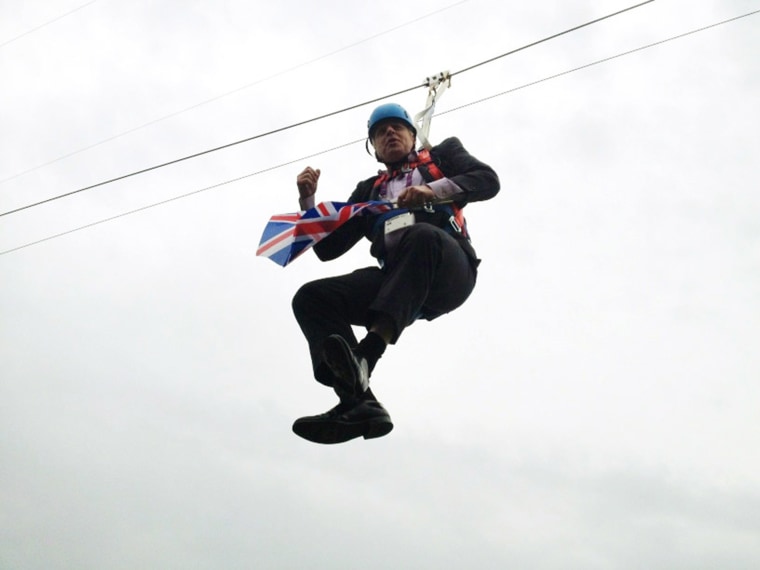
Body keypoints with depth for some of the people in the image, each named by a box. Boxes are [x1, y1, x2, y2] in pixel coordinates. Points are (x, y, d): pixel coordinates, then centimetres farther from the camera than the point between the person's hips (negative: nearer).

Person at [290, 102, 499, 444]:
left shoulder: (442, 156, 26)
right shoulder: (368, 191, 32)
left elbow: (487, 180, 5)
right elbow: (327, 249, 27)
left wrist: (433, 190, -10)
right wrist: (308, 202, 12)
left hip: (448, 273, -4)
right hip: (398, 282, 4)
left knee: (421, 235, -37)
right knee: (311, 298, -16)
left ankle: (366, 354, -50)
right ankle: (359, 403, -35)